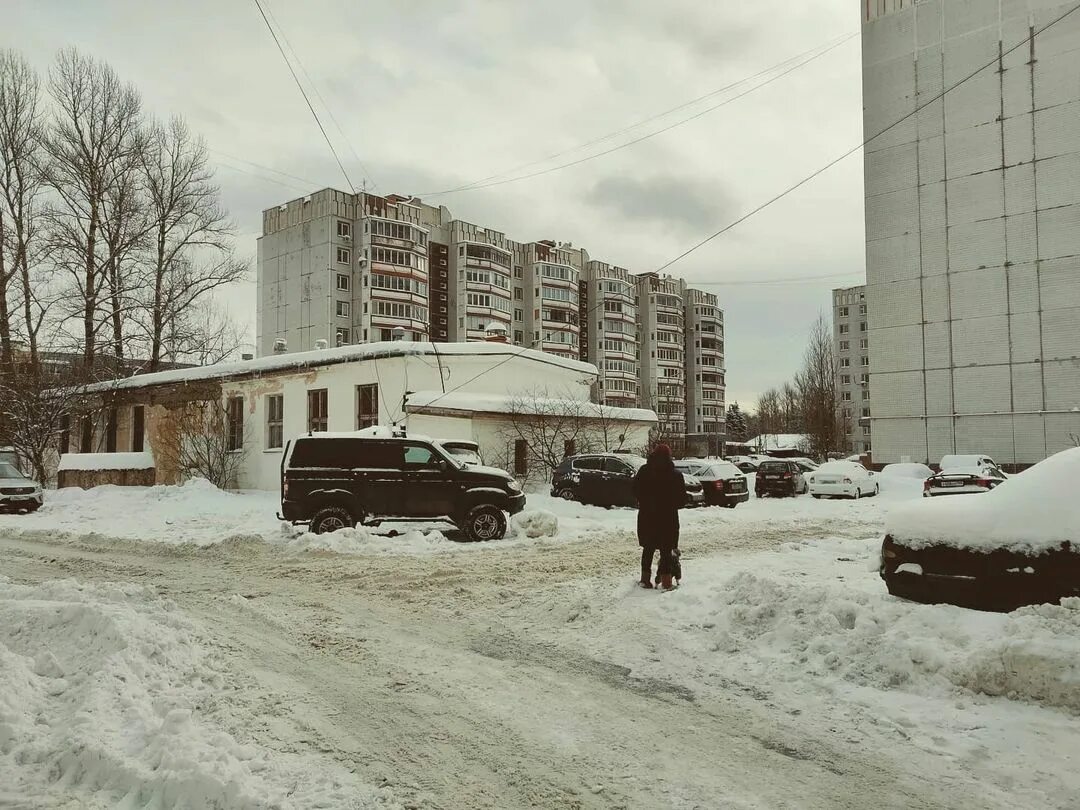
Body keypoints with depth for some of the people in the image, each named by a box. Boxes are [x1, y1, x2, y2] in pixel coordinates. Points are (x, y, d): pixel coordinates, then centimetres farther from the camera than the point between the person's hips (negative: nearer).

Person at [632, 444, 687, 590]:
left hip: (646, 516, 3)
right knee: (666, 550, 5)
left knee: (648, 548, 15)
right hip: (668, 518, -2)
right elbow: (682, 500, -5)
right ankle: (666, 581, 2)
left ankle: (645, 578, 18)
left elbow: (635, 492, 4)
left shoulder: (644, 472, -3)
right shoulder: (675, 475, -9)